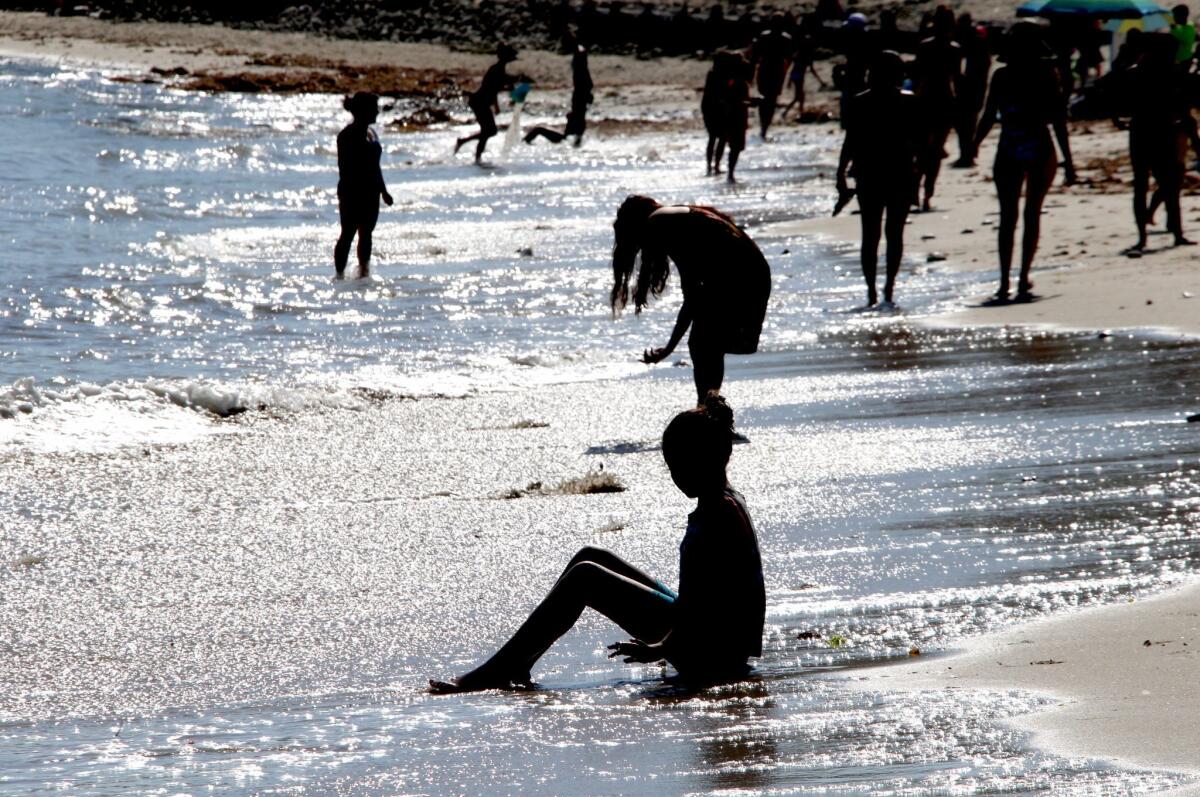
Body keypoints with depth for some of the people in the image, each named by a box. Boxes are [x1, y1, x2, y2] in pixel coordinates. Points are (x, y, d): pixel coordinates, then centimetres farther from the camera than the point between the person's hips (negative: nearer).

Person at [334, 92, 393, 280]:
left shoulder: (370, 134, 12)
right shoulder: (348, 136, -14)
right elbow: (344, 168, -17)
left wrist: (383, 191, 20)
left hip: (370, 193, 8)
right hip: (352, 194, -8)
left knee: (366, 233, 12)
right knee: (348, 234, -3)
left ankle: (364, 271, 21)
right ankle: (340, 274, 1)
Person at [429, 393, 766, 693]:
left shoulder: (718, 515, -19)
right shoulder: (726, 501, 14)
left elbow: (709, 606, -27)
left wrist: (661, 650, -24)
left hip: (708, 653, -11)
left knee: (584, 577, -15)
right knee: (592, 558, 14)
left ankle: (495, 672, -15)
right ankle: (518, 664, 10)